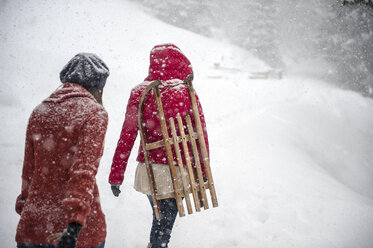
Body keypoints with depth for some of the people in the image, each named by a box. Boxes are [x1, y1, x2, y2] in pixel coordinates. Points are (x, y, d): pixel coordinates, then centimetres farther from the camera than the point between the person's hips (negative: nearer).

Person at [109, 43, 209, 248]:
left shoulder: (140, 93, -2)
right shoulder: (187, 93, -5)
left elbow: (127, 136, -4)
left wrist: (116, 176, 2)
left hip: (148, 169, 2)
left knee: (160, 217, 25)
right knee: (165, 222, 7)